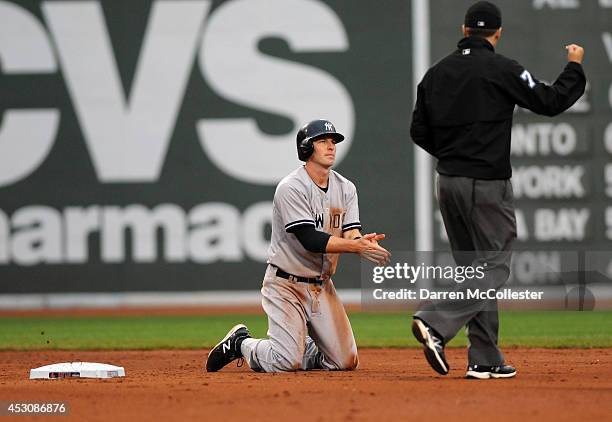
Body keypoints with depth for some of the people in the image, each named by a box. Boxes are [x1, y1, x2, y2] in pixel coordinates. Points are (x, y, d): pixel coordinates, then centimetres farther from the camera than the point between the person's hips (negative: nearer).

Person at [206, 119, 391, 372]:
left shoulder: (345, 188, 6)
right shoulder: (292, 188, -16)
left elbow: (351, 235, -5)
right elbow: (310, 240, -24)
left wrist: (366, 246, -28)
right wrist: (356, 245, -30)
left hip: (322, 286, 7)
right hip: (286, 285, -7)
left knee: (346, 361, 0)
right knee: (287, 363, -18)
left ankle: (296, 345, 25)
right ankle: (241, 343, 12)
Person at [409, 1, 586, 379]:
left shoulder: (437, 73, 9)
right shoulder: (502, 69, -10)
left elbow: (419, 132, 11)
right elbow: (552, 102, -7)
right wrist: (575, 66, 9)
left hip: (448, 182, 7)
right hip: (488, 184, -7)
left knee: (477, 269, 13)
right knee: (494, 267, -4)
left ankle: (485, 360, 10)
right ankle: (435, 323, -25)